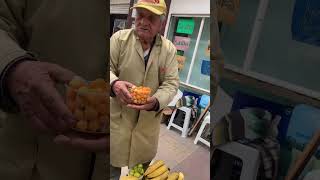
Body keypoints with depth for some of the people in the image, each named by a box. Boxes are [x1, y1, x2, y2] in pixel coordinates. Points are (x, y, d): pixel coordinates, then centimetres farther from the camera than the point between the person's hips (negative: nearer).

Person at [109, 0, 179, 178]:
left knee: (144, 162, 20)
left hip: (150, 118, 2)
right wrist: (114, 83, -29)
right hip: (118, 115, -1)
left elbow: (171, 83, -5)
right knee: (113, 161, 13)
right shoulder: (120, 38, -6)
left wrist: (155, 102, -24)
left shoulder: (169, 49, -3)